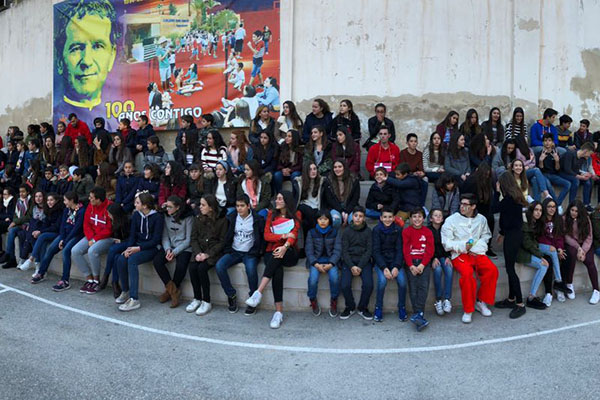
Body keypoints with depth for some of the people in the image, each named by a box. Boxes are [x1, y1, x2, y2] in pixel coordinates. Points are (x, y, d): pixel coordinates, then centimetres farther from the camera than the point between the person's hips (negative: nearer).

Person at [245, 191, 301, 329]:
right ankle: (279, 311, -35)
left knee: (277, 257, -37)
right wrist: (284, 236, -11)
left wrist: (285, 246, -26)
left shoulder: (296, 215, 10)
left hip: (289, 254, -1)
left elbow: (293, 235, -6)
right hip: (271, 253, 1)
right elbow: (266, 235, 5)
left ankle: (258, 293, -42)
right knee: (277, 269, -33)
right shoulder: (271, 214, 16)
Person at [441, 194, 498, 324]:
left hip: (477, 253, 3)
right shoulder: (451, 220, 2)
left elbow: (486, 236, 15)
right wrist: (463, 246, -14)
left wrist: (477, 247, -4)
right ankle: (468, 310, -15)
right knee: (467, 274, -31)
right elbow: (447, 243, 0)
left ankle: (481, 302, -3)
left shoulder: (481, 219, 13)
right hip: (459, 255, -3)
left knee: (492, 269, -24)